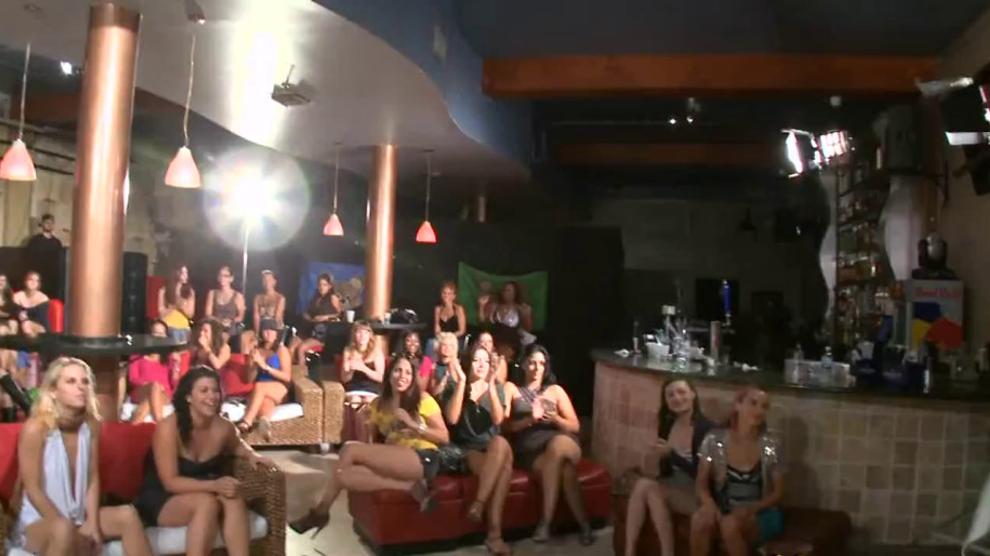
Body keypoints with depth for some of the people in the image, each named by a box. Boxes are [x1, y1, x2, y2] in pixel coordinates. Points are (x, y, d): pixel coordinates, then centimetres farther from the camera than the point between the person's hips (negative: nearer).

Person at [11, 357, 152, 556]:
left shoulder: (91, 425, -1)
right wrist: (74, 531, -19)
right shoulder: (36, 428, -17)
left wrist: (92, 524, -10)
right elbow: (33, 490, -17)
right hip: (38, 522, -6)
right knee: (64, 528, -36)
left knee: (127, 515, -16)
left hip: (78, 516, 6)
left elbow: (93, 479, 3)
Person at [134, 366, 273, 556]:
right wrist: (213, 485, -36)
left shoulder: (223, 427, -6)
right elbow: (170, 482, -24)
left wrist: (251, 455, -2)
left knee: (234, 499, -27)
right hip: (160, 501, -5)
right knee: (206, 502, -34)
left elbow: (236, 445, 20)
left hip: (199, 495, 5)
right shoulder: (169, 427, -22)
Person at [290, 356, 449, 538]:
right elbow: (368, 441, 20)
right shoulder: (379, 404, 18)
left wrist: (412, 424, -12)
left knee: (350, 449, -20)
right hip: (394, 462, 7)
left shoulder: (422, 399, 3)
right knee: (345, 476, -23)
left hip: (423, 460, -7)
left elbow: (444, 437, -2)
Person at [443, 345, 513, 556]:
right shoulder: (455, 388, 6)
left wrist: (491, 386, -14)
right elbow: (452, 419, -13)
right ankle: (494, 532, -35)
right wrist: (461, 383, -13)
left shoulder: (497, 389, 12)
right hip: (466, 450, -2)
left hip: (493, 447, 2)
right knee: (502, 466, -35)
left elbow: (497, 420, -6)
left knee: (501, 442, -37)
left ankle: (479, 503, -35)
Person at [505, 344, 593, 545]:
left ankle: (546, 521, -31)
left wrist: (555, 418, -7)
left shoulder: (556, 390, 20)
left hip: (564, 445, 1)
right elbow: (506, 425, 5)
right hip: (529, 449, -1)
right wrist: (530, 419, -13)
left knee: (558, 444, -37)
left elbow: (575, 426, 14)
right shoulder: (511, 389, 16)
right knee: (564, 468, -34)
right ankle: (583, 524, -24)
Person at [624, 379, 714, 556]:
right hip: (673, 486, 6)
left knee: (653, 492, -28)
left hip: (698, 493, -6)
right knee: (642, 484, -23)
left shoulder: (706, 428, -16)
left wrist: (672, 454, -25)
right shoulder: (667, 424, 3)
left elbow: (702, 475, -19)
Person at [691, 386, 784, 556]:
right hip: (724, 510, 1)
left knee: (730, 524, -34)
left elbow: (778, 493, -2)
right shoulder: (715, 440, -3)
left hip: (761, 514, -1)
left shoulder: (771, 445, -6)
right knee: (700, 519, -32)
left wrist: (751, 508, -20)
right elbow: (701, 482, 0)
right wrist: (710, 505, -21)